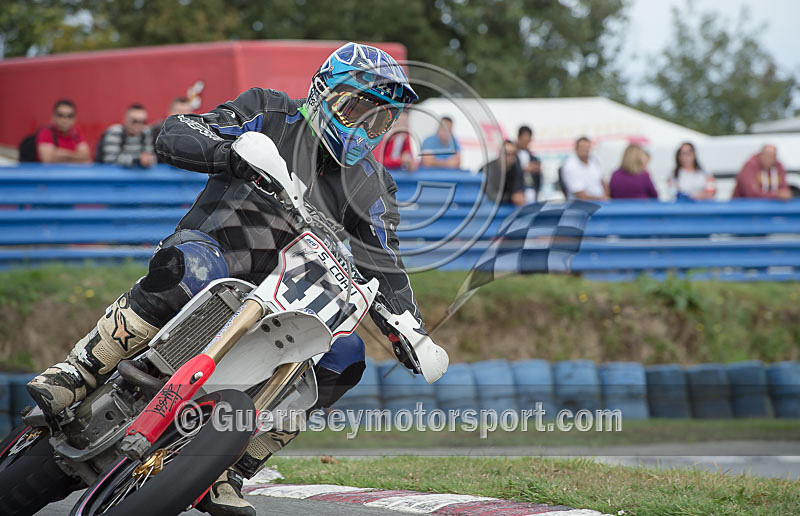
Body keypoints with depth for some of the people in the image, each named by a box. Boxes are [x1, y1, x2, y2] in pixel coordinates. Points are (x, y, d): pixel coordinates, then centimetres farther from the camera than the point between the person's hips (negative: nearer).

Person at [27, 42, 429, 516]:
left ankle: (225, 475, -12)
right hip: (213, 246, -5)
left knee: (345, 354, -19)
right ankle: (77, 374, -32)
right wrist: (236, 152, -33)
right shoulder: (274, 115, -3)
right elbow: (173, 135, -13)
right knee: (186, 268, -41)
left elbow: (384, 266, 11)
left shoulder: (370, 185, 10)